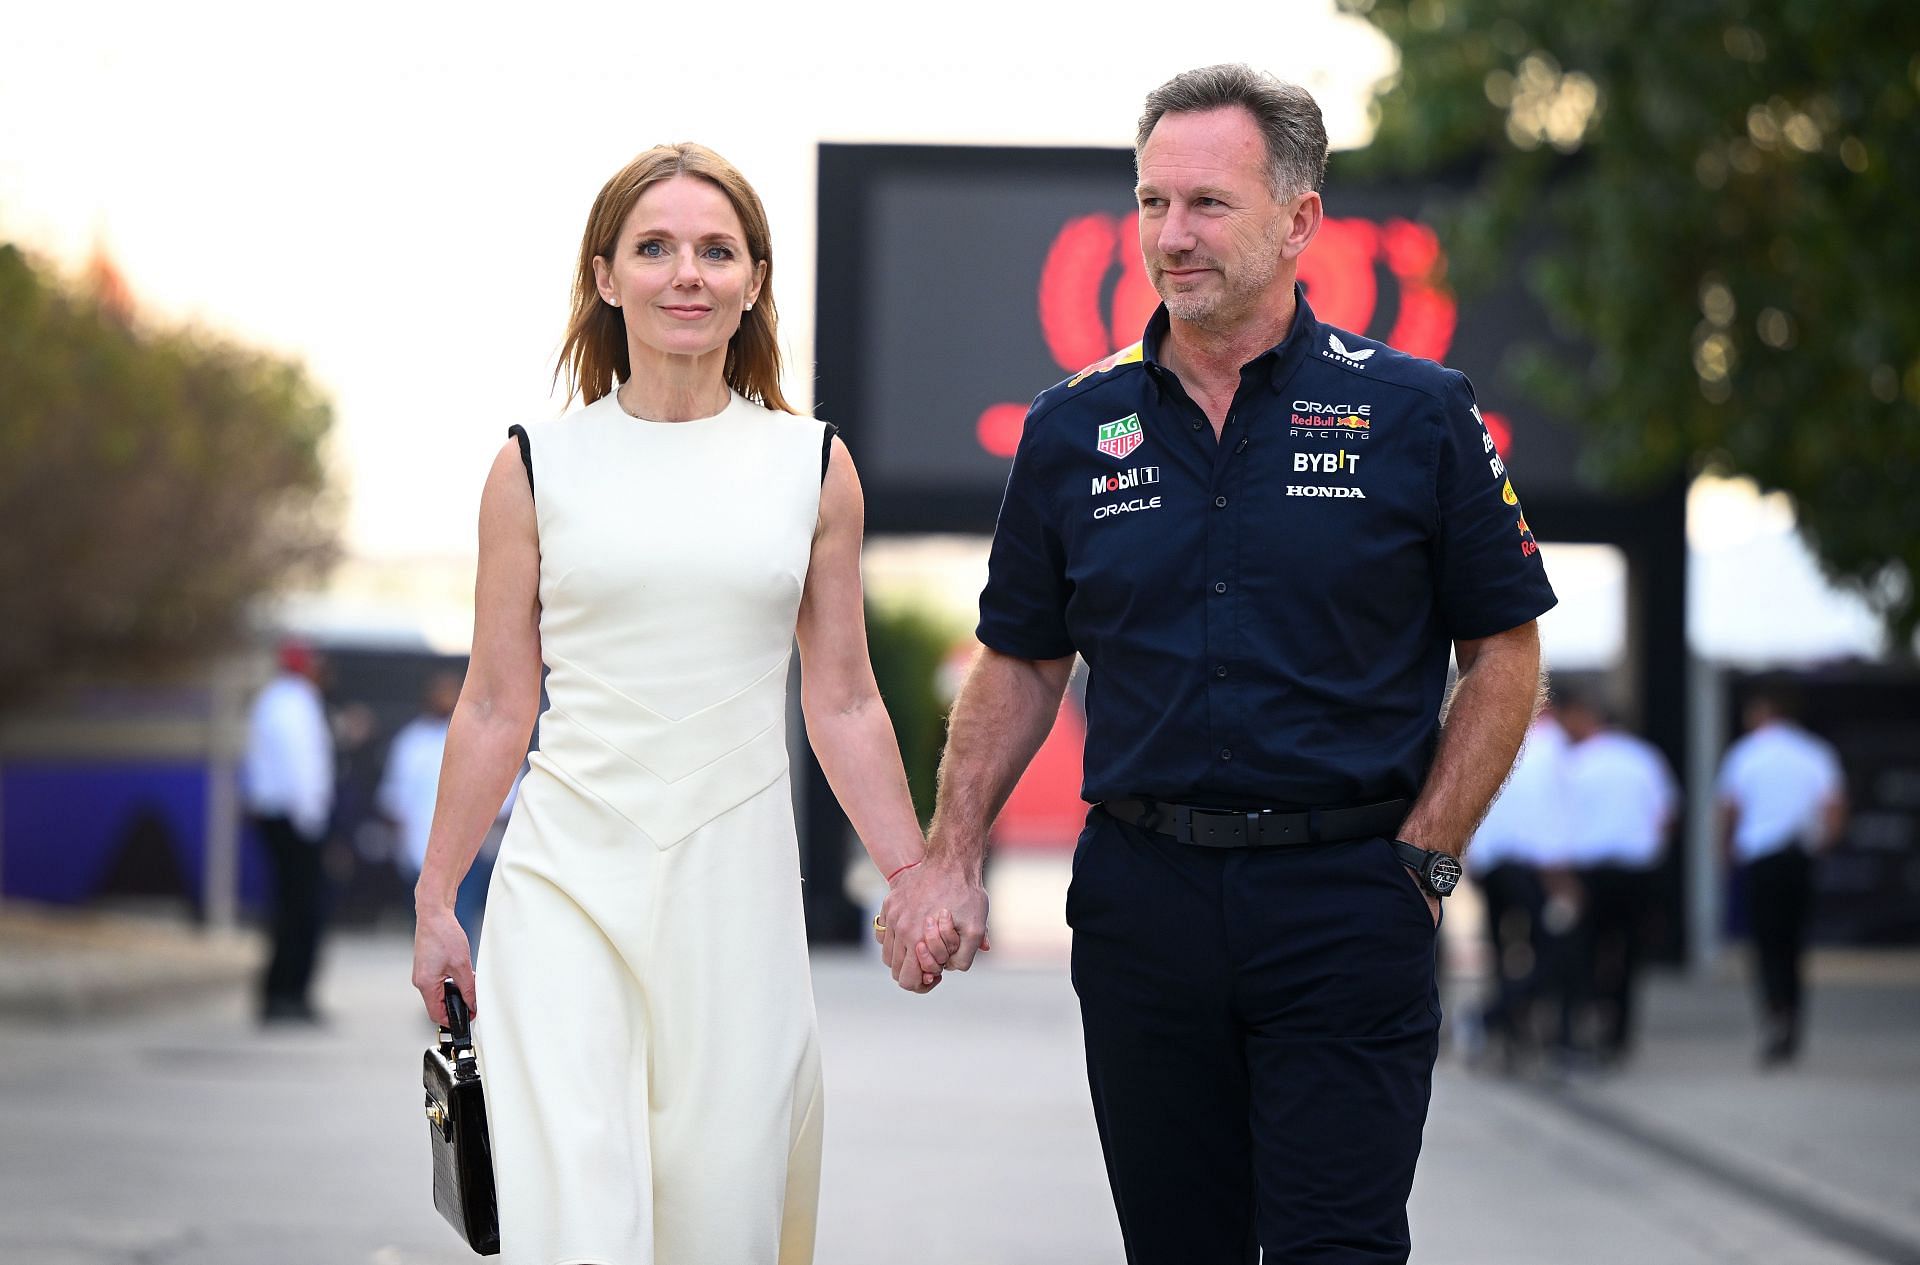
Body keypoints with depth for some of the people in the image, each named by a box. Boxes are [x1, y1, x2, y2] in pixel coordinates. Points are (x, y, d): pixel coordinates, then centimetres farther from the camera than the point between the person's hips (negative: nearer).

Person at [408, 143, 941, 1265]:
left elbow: (845, 707, 11)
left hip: (736, 878, 1)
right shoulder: (539, 467, 4)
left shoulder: (814, 466, 7)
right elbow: (496, 708, 8)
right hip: (569, 876, -1)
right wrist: (436, 902, 9)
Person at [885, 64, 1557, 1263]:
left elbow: (1505, 655, 3)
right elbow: (1021, 662, 15)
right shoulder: (1076, 429, 7)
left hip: (1344, 904, -3)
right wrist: (950, 858, 4)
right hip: (1140, 895, 3)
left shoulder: (1416, 414, -1)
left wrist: (1422, 861, -5)